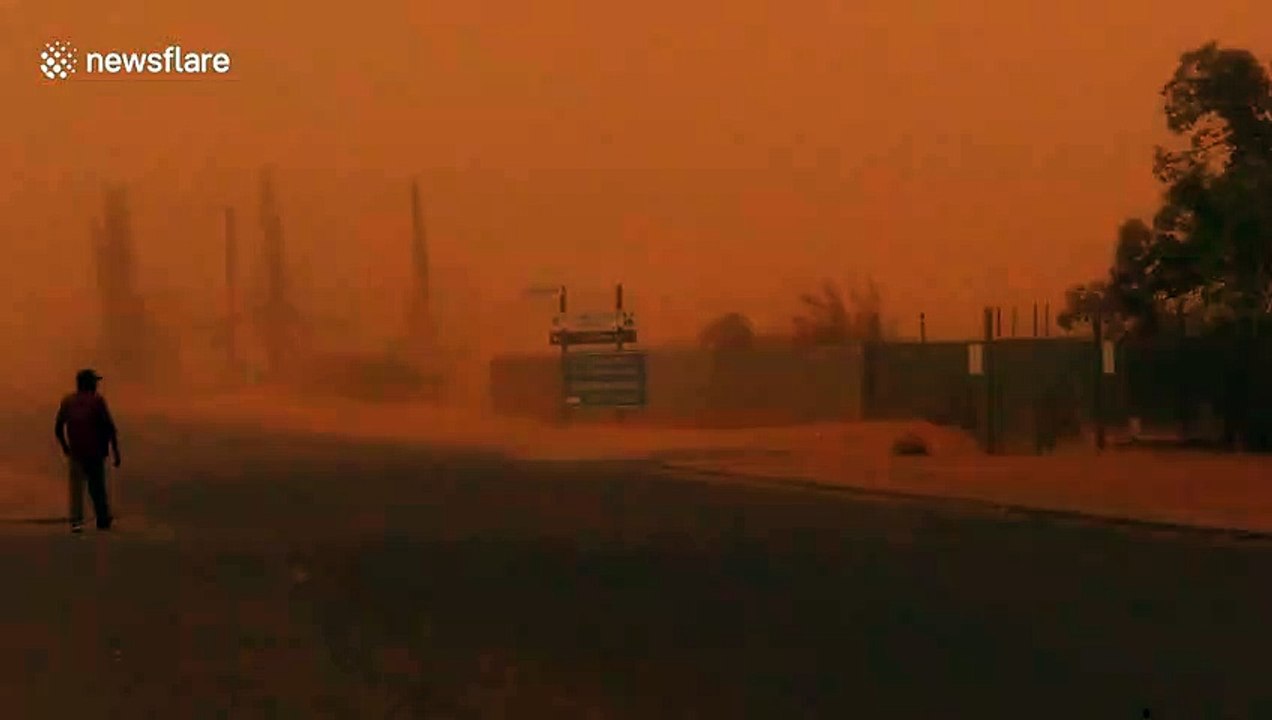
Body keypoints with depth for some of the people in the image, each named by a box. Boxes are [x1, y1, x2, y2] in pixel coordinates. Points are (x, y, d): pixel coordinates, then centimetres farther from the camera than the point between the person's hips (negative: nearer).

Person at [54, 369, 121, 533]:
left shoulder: (67, 401, 5)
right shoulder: (97, 401, -6)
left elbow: (58, 429, 9)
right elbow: (110, 428, -10)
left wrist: (64, 446, 25)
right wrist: (115, 452, -4)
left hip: (75, 452, 2)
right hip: (96, 452, -2)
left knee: (76, 487, 1)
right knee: (98, 486, 11)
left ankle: (76, 521, -12)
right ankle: (103, 519, 22)